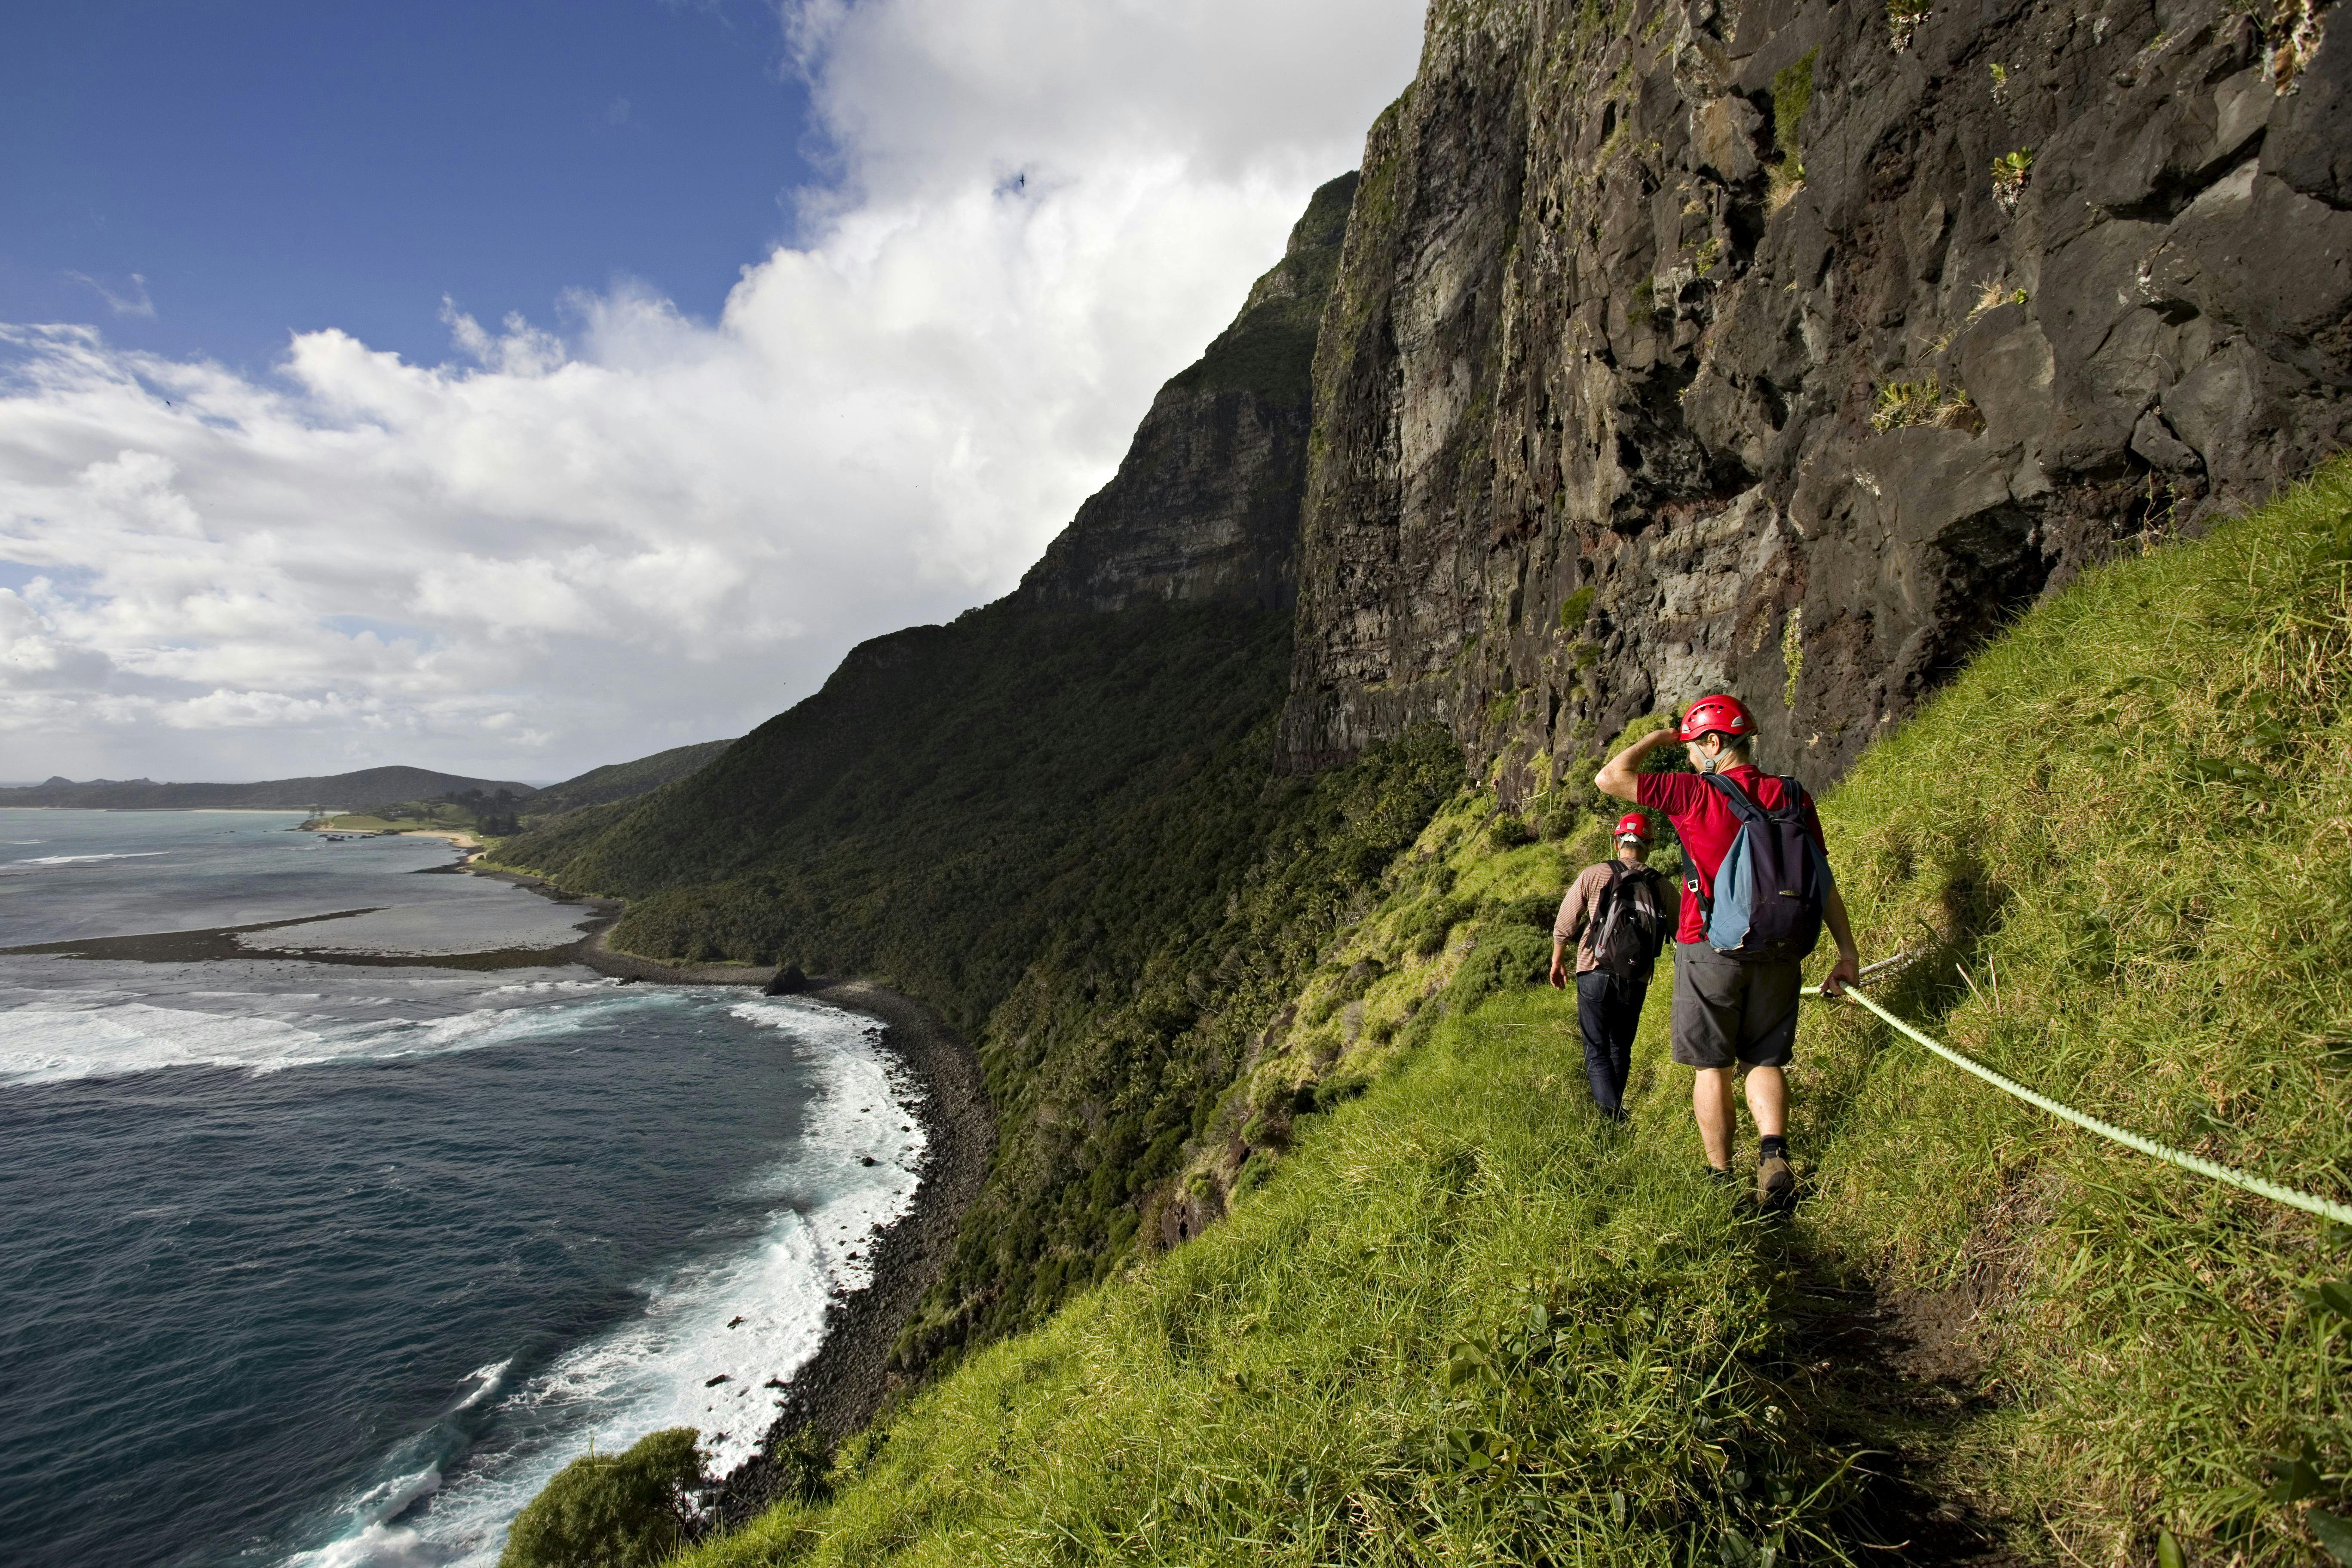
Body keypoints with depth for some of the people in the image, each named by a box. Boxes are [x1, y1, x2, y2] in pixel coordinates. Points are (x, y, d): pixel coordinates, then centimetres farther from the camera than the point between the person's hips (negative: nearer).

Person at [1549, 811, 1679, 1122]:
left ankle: (1613, 1117, -17)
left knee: (1597, 1052, 1)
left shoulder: (1594, 875, -4)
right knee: (1621, 1050, 20)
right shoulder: (1662, 887, 1)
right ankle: (1614, 1112, 29)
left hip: (1596, 976, -2)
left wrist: (1557, 962, 14)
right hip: (1635, 983, 2)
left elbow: (1564, 926, -1)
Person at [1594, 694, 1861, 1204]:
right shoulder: (1792, 797, 2)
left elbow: (1610, 778, -10)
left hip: (1710, 950, -4)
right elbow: (1822, 880, 4)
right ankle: (1774, 1151, -6)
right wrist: (1847, 951, 9)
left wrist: (1655, 738, 5)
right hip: (1777, 953, 4)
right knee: (1765, 1060, 15)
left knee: (1712, 1066, 8)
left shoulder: (1696, 793, -11)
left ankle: (1720, 1177, 12)